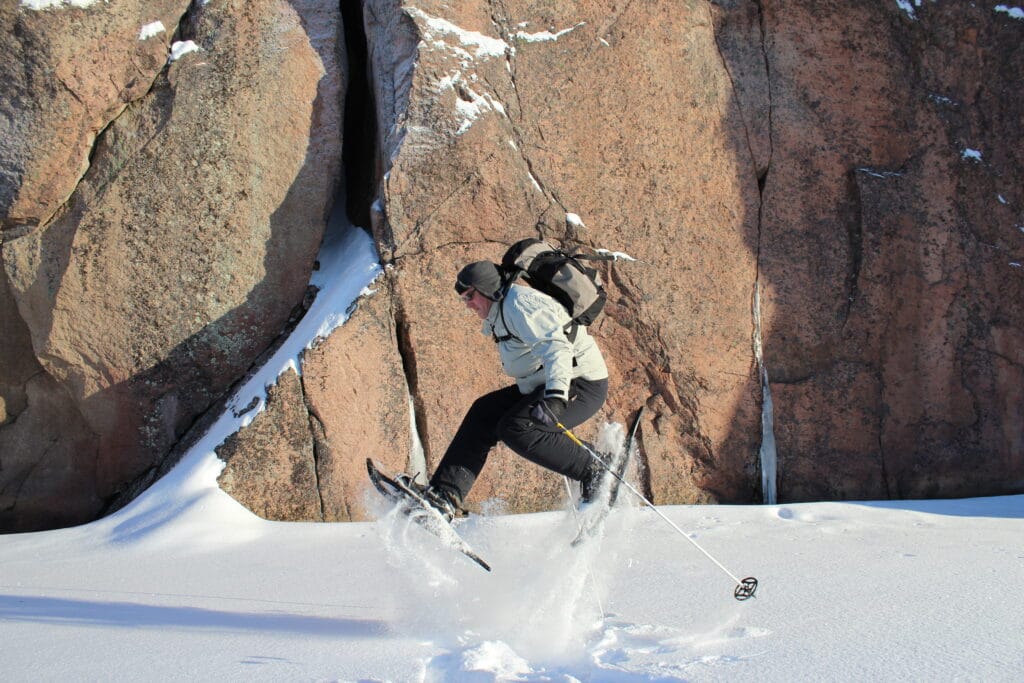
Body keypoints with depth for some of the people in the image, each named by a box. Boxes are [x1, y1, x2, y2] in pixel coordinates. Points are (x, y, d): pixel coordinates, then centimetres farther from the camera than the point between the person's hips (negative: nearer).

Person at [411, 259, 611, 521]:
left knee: (515, 428, -23)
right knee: (485, 412, 4)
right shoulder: (500, 315, 15)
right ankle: (444, 495, 0)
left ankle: (592, 473, -11)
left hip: (583, 385, -11)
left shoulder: (520, 303, -17)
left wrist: (555, 396, -44)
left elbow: (556, 347, -30)